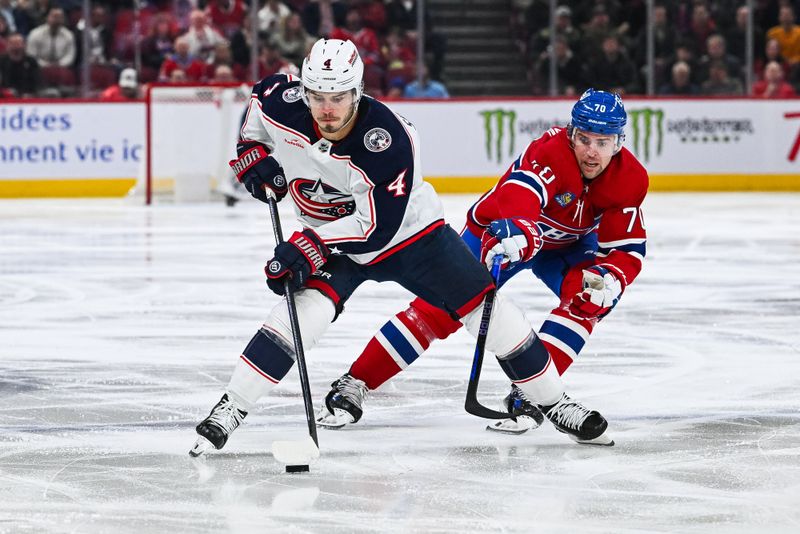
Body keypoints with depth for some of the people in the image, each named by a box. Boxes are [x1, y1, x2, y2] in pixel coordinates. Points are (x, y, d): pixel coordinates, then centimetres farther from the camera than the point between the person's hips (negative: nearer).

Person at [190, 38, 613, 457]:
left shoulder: (389, 141, -34)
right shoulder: (282, 103, -21)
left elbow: (377, 226, -33)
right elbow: (260, 95, 6)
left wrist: (306, 247, -36)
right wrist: (252, 154, -7)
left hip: (408, 230, -2)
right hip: (329, 241, 2)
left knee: (486, 308, -5)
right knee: (305, 311, -25)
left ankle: (557, 404, 10)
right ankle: (229, 410, -19)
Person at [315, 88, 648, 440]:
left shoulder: (630, 178, -21)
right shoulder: (551, 151, -35)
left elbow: (627, 250, -19)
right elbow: (518, 198, -54)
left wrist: (609, 278, -41)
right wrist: (518, 229, -76)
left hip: (567, 244, 4)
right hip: (498, 230, -4)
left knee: (592, 298, -24)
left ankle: (529, 392, -21)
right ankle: (353, 385, -12)